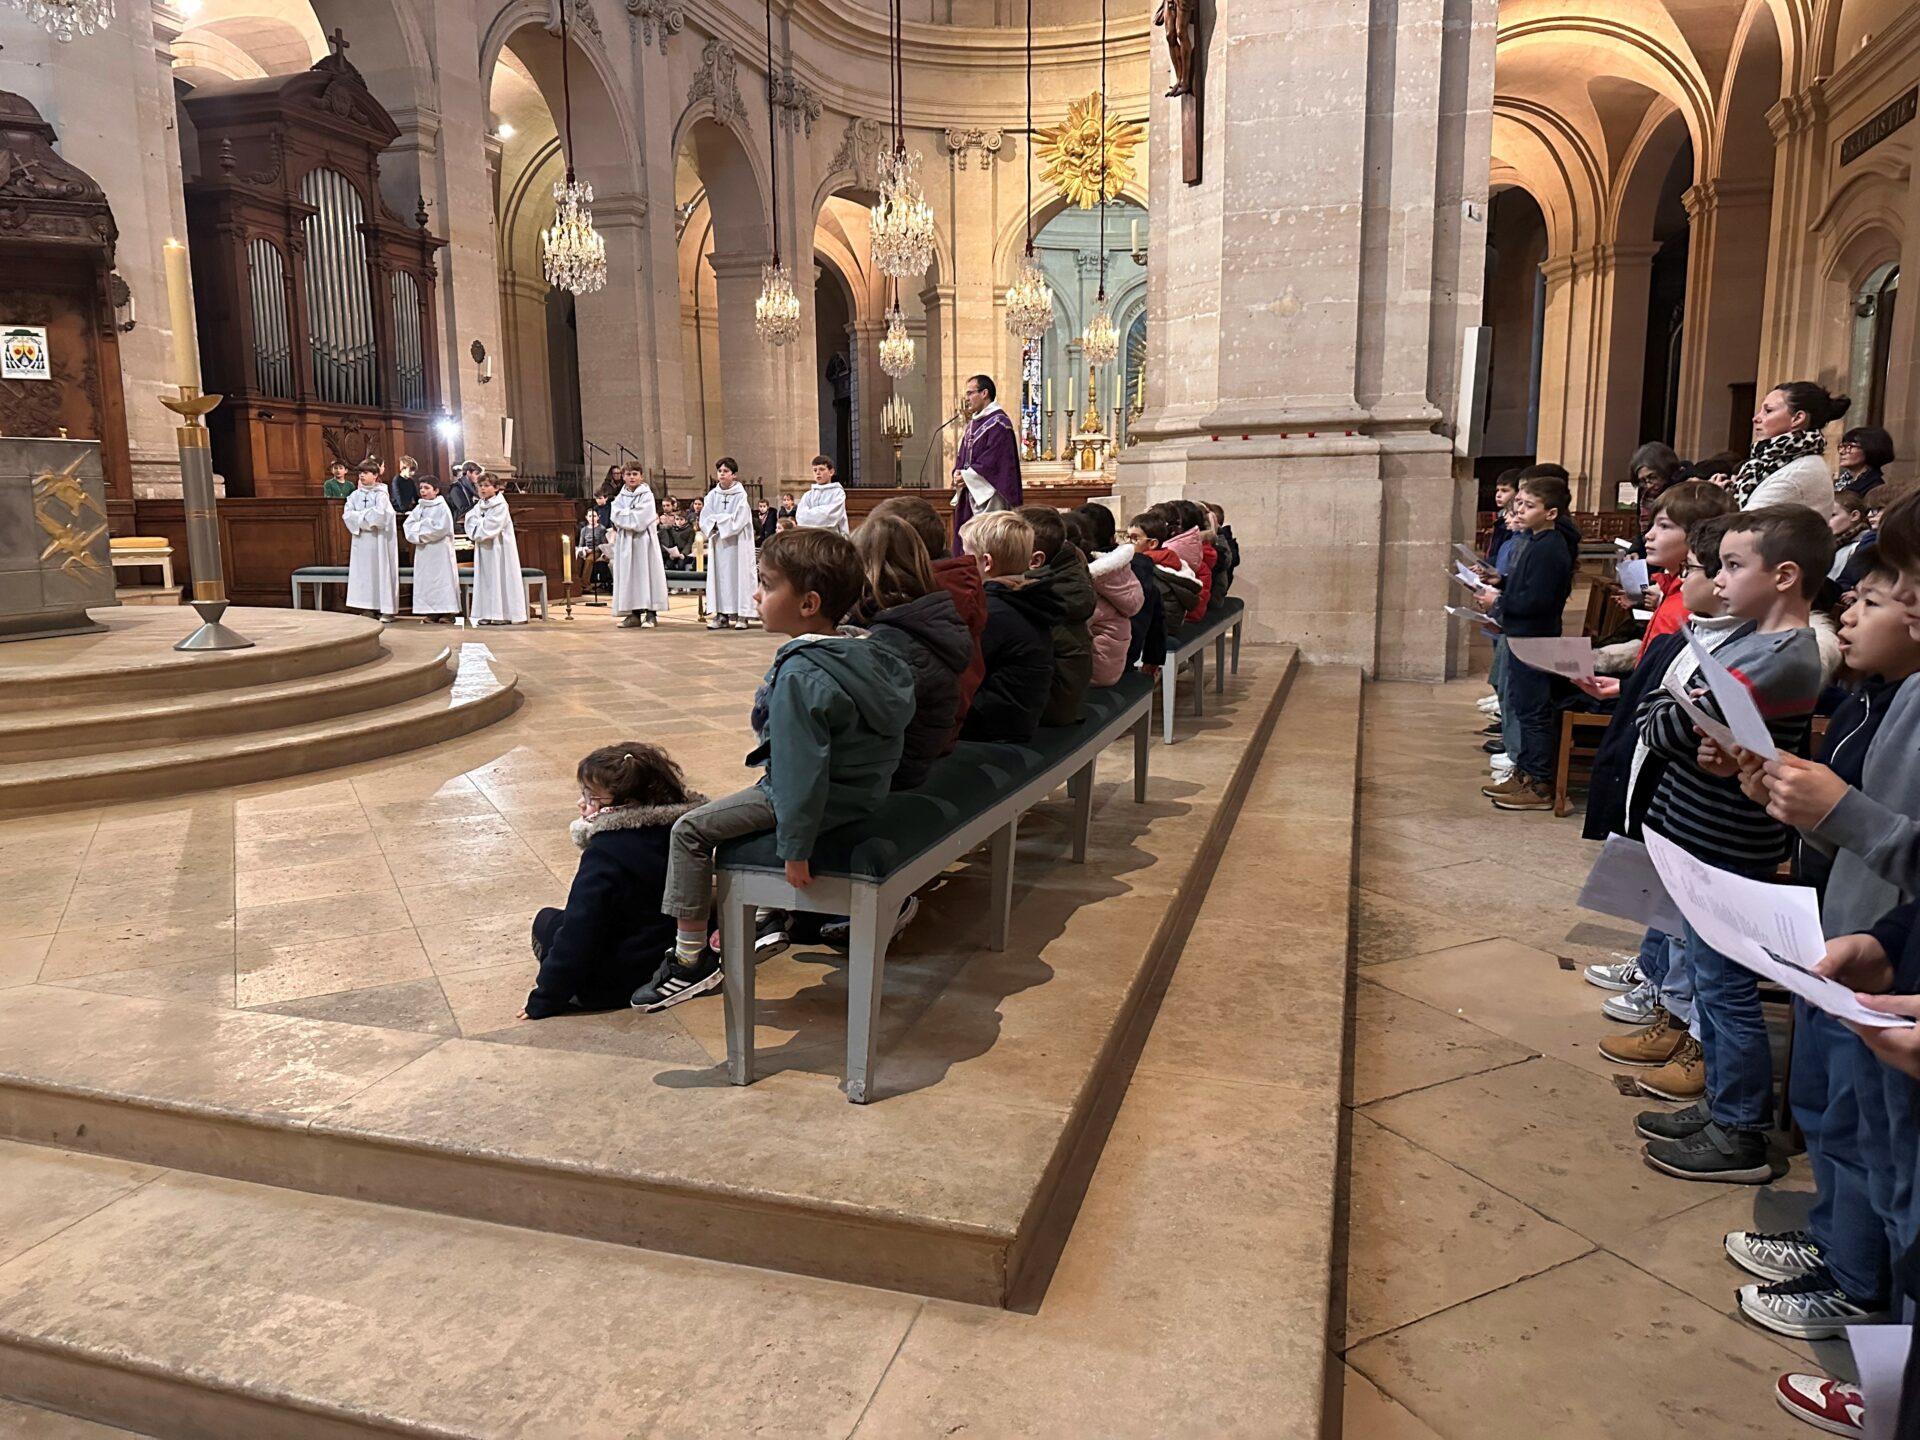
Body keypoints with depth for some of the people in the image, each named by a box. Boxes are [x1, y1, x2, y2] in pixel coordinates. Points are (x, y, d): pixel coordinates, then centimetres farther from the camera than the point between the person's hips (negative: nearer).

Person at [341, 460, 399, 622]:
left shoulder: (380, 494, -6)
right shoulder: (355, 494, 9)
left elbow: (380, 514, -21)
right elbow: (347, 513, 0)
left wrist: (360, 516, -9)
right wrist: (367, 517, -13)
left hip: (378, 539, -5)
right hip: (361, 538, 5)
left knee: (381, 571, -3)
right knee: (364, 572, 5)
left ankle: (387, 609, -1)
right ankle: (369, 607, 10)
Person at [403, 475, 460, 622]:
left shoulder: (442, 507, -7)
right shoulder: (419, 507, 11)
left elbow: (441, 528, -16)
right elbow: (409, 524, 5)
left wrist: (420, 529, -8)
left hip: (439, 551, -6)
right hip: (423, 550, 6)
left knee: (441, 579, -5)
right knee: (425, 581, 5)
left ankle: (447, 612, -4)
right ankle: (432, 612, 9)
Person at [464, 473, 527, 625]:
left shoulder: (501, 505, -9)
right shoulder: (478, 506, 12)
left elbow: (491, 527, -16)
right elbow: (469, 522, 3)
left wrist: (478, 532, -6)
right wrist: (477, 532, -14)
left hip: (498, 548, -7)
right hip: (483, 548, 7)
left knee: (500, 578, -5)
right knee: (485, 579, 5)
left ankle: (504, 614, -3)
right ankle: (487, 614, 7)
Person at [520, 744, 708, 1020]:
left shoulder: (604, 855, -24)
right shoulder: (676, 832, -4)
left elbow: (578, 937, -21)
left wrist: (544, 1000, -11)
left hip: (619, 986, -7)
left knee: (546, 920, 13)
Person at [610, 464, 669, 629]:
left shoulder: (647, 495, -2)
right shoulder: (620, 497, 11)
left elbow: (640, 519, -13)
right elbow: (616, 517, -3)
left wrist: (625, 517, -7)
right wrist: (633, 516, -12)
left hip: (643, 540, -4)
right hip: (625, 541, 4)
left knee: (646, 572, -5)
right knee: (628, 575, 3)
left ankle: (651, 613, -4)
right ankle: (634, 614, 6)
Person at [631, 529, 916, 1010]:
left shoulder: (799, 674, -25)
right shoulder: (864, 653, 2)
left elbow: (801, 768, -27)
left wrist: (795, 847, -22)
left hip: (822, 801, -10)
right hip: (861, 790, 10)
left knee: (690, 830, -1)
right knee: (743, 803, 30)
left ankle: (691, 959, 7)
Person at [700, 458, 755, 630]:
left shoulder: (740, 495, -7)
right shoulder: (712, 495, 5)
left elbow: (738, 520, -15)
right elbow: (704, 519, 1)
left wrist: (718, 521, -10)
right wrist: (714, 526, -16)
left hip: (737, 542, -4)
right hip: (717, 541, 4)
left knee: (737, 574, -2)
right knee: (719, 575, 3)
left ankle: (740, 615, 0)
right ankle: (721, 615, 6)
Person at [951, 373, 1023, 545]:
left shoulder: (998, 422, -10)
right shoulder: (973, 423, 18)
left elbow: (994, 458, -19)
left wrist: (967, 476, -15)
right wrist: (958, 474, -2)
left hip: (989, 496, -9)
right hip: (969, 494, 9)